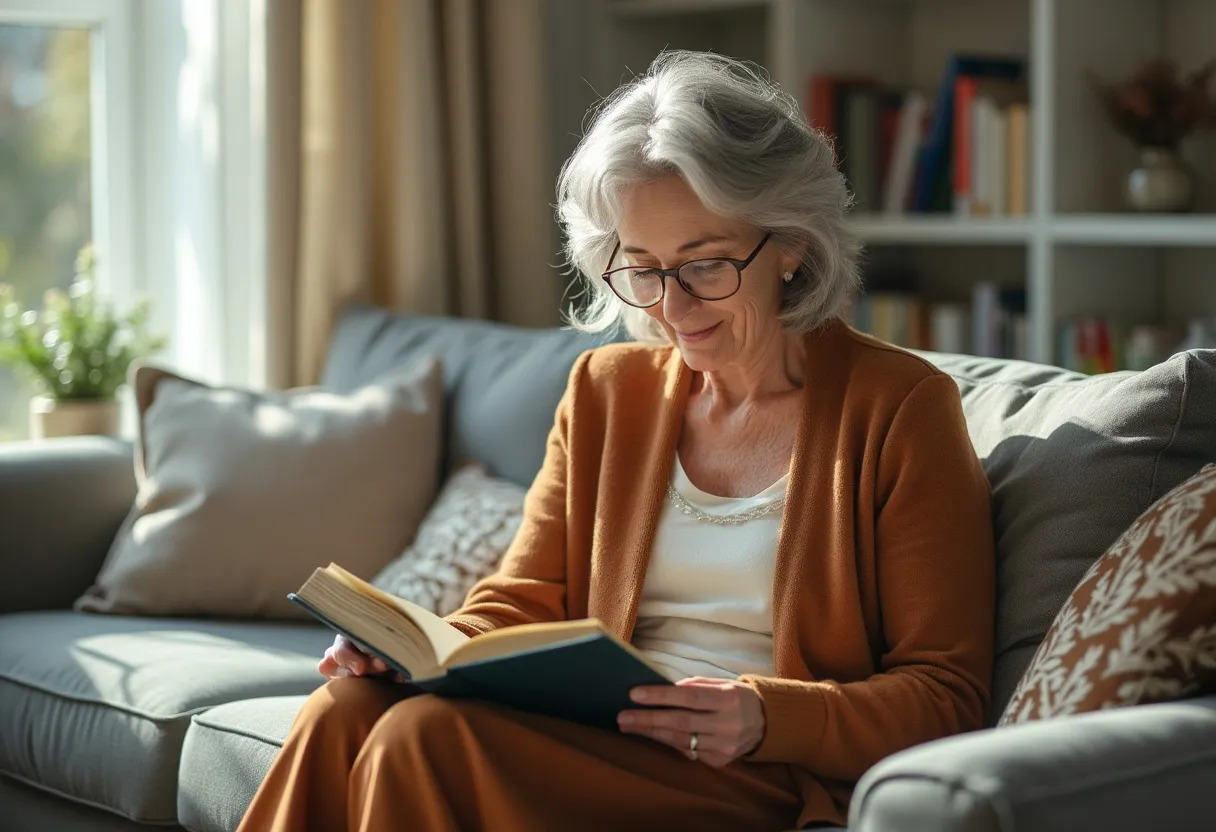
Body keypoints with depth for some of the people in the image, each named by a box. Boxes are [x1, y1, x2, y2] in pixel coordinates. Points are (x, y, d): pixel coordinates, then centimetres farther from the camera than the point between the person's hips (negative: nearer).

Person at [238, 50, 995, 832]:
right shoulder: (606, 390, 15)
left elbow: (945, 695, -5)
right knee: (346, 712, -25)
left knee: (431, 736, -28)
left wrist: (763, 717, -22)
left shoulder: (900, 407, -2)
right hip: (590, 743, 5)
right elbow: (523, 604, 16)